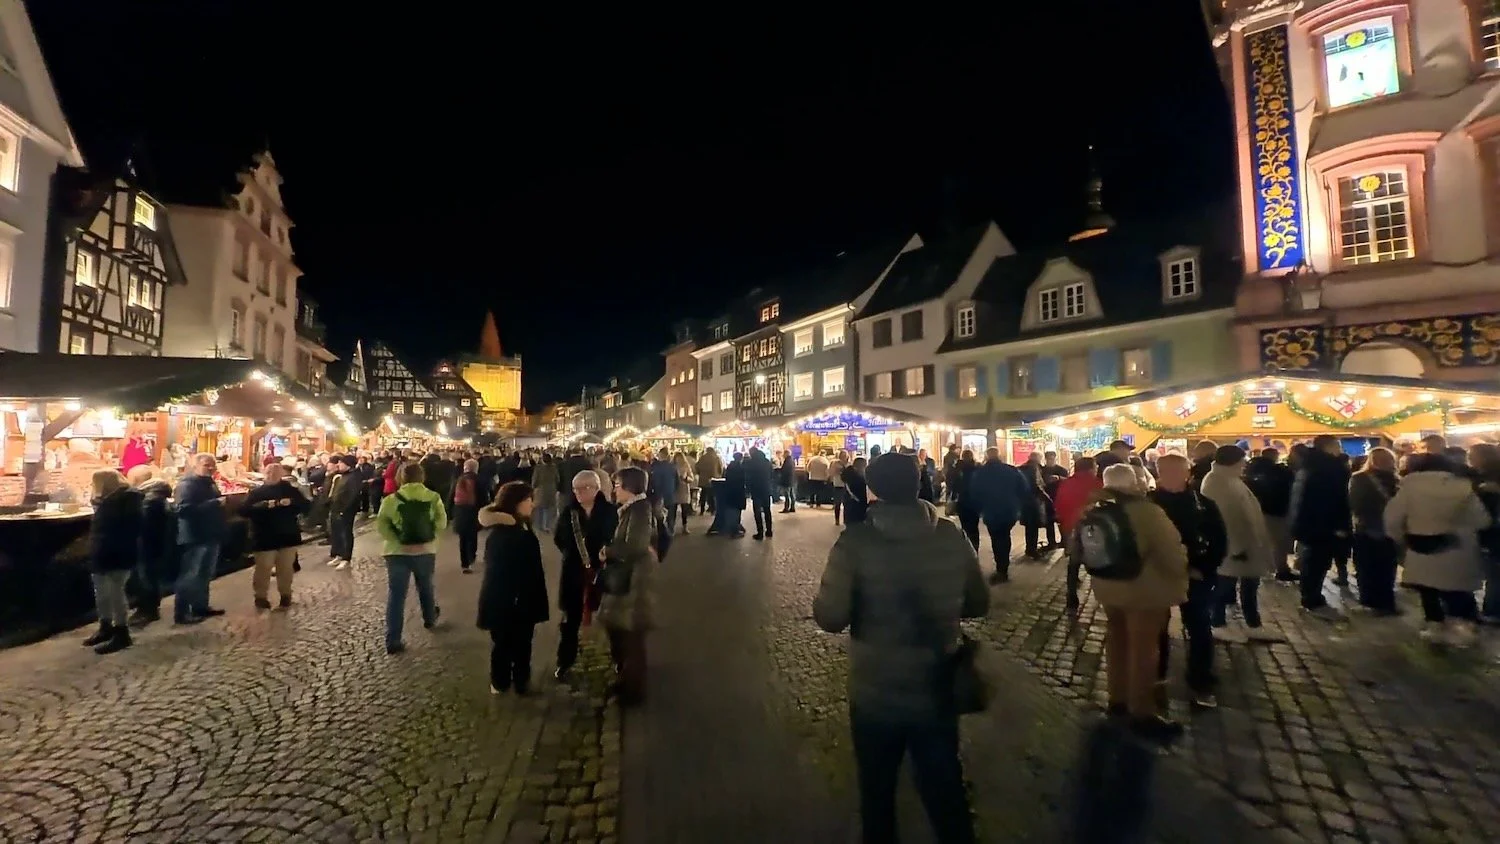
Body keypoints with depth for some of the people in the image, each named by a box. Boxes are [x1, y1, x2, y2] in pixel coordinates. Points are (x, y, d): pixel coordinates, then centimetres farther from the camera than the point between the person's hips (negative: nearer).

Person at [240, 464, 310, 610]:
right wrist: (264, 505, -24)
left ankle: (286, 595, 24)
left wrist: (291, 503, -17)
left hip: (288, 537, 2)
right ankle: (261, 597, 17)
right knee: (263, 569, 1)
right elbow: (243, 510, -10)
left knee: (286, 568, 10)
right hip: (264, 538, -2)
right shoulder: (257, 492, 1)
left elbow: (307, 505, 0)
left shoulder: (291, 489, 6)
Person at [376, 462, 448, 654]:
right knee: (425, 587, 24)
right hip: (425, 551, 1)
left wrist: (398, 542, -5)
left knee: (396, 595, 4)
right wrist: (427, 537, 2)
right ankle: (430, 620, 45)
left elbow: (381, 525, -10)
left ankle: (393, 641, 4)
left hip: (398, 552, -1)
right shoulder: (434, 498, -1)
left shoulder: (391, 499, -4)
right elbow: (442, 522, -6)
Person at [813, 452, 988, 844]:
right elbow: (978, 604, 2)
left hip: (875, 694, -2)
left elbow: (830, 617, -23)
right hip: (937, 692, 3)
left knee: (877, 793, 24)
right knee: (946, 792, 24)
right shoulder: (951, 536, -10)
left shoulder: (856, 541, -22)